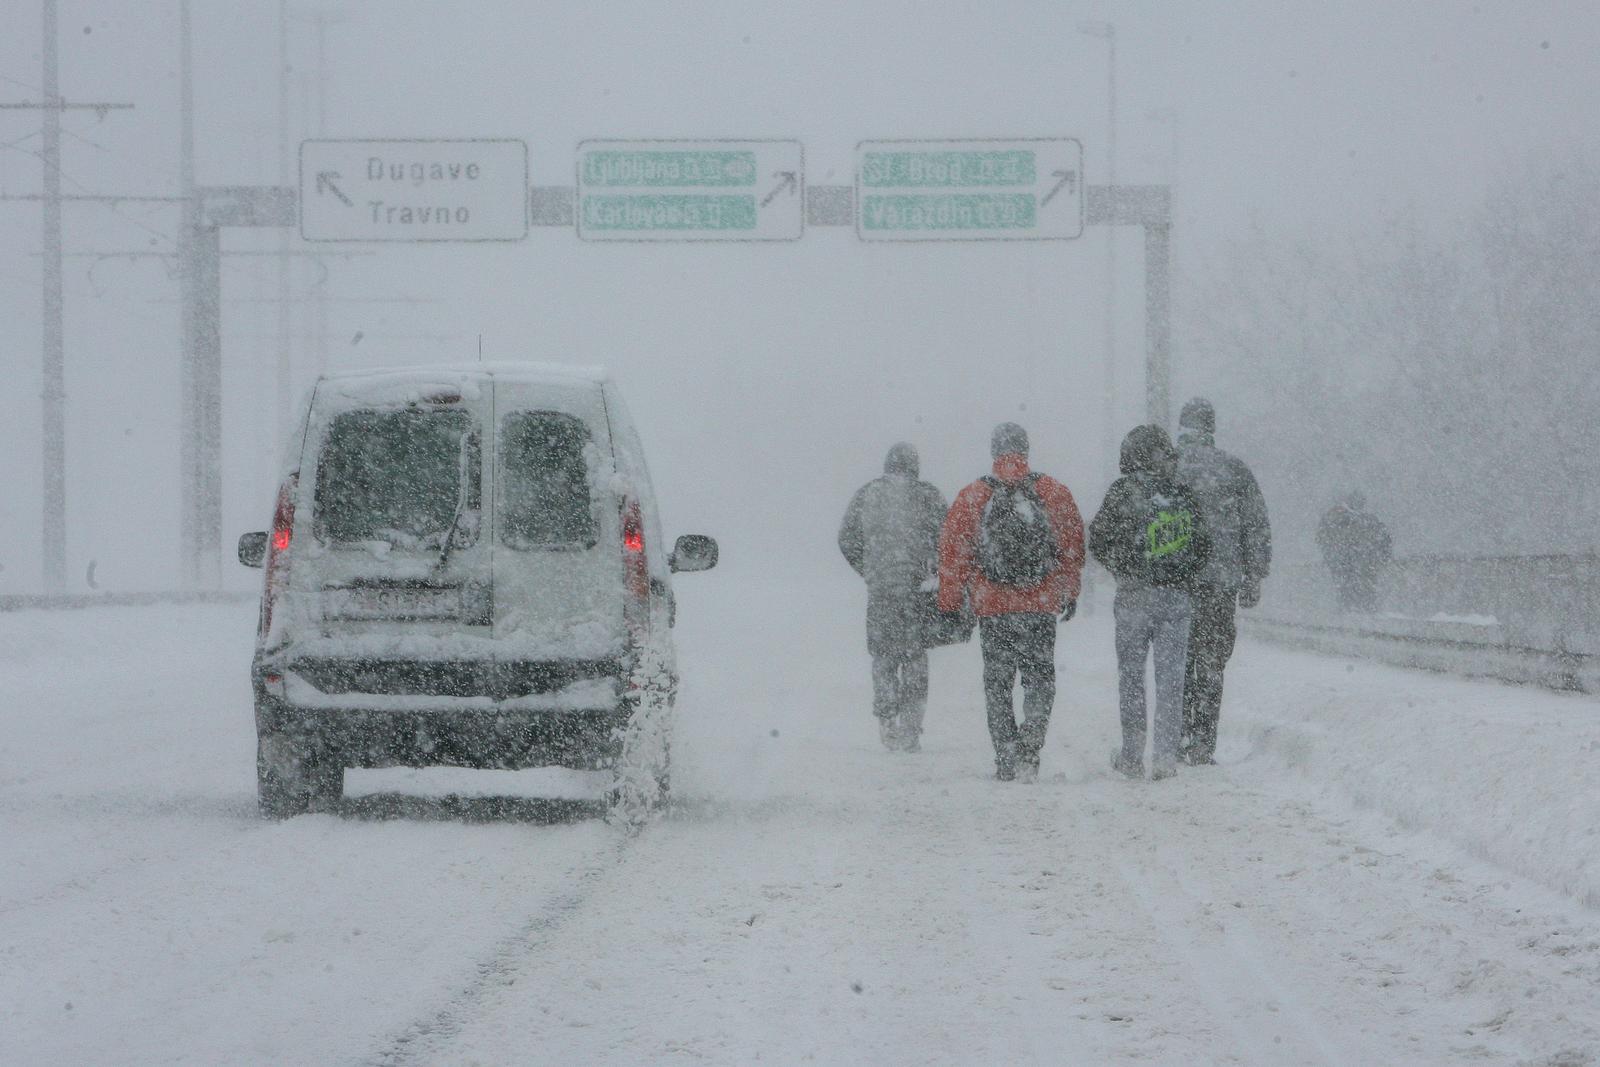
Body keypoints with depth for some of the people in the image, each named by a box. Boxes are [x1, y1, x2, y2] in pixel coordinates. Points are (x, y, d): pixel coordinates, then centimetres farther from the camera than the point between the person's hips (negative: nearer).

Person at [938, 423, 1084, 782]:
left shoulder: (971, 498, -1)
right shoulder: (1054, 493, 0)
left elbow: (952, 552, 2)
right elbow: (1074, 546, 7)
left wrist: (949, 604, 10)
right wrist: (1070, 593, 20)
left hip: (992, 607, 0)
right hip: (1042, 605, 0)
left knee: (997, 685, 10)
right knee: (1040, 679, 8)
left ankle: (1007, 760, 7)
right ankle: (1029, 747, -12)